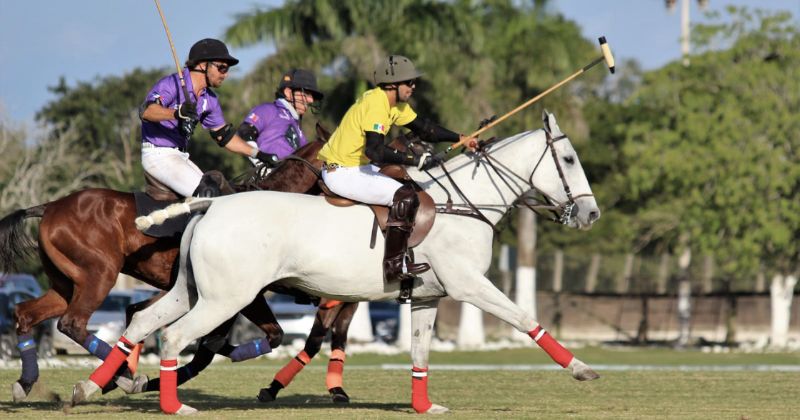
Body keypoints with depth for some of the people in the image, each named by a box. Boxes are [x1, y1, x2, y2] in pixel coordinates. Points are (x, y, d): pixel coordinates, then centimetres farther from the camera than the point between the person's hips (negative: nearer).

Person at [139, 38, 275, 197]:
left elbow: (223, 135, 20)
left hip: (181, 156, 9)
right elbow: (145, 111, -32)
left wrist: (258, 154, 15)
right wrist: (177, 113, -49)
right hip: (157, 154, -9)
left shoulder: (209, 99, 11)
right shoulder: (171, 84, -15)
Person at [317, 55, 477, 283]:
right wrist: (415, 160, -35)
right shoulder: (375, 104, -23)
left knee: (409, 184, 22)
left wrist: (460, 139, 7)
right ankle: (394, 266, -20)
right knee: (405, 196, -20)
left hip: (356, 166, 11)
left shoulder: (395, 104, 8)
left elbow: (424, 128, 16)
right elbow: (375, 151, -34)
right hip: (343, 174, -11)